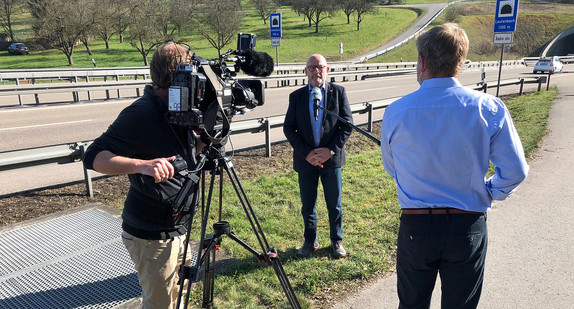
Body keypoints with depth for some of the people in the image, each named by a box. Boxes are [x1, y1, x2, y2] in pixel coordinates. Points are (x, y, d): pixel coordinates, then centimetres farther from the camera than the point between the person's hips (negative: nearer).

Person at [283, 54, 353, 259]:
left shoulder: (338, 92, 1)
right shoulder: (296, 96, 4)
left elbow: (347, 124, -2)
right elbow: (288, 128, 1)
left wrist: (330, 150, -12)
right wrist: (306, 153, -11)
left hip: (331, 158, -1)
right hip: (305, 160, 1)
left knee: (334, 204, 9)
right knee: (307, 205, 11)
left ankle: (337, 241, 27)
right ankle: (310, 242, 29)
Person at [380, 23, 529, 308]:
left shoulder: (396, 111, -10)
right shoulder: (489, 109, -12)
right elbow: (515, 170, -8)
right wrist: (489, 193, 11)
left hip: (415, 228, 0)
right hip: (468, 228, 0)